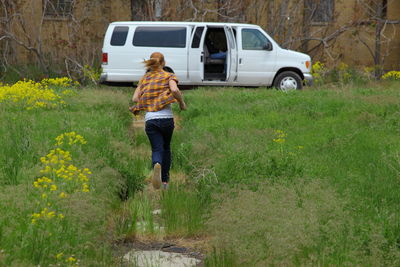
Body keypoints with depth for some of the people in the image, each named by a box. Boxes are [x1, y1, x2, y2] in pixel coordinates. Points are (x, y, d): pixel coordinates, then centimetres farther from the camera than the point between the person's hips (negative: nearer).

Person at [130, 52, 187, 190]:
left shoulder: (144, 78, 14)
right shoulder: (168, 76, 4)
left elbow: (135, 98, 7)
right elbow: (175, 90, -16)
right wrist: (182, 103, -1)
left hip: (150, 119, 1)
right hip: (166, 117, -1)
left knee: (157, 149, 0)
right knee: (166, 148, 19)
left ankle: (157, 165, -36)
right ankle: (165, 180, 21)